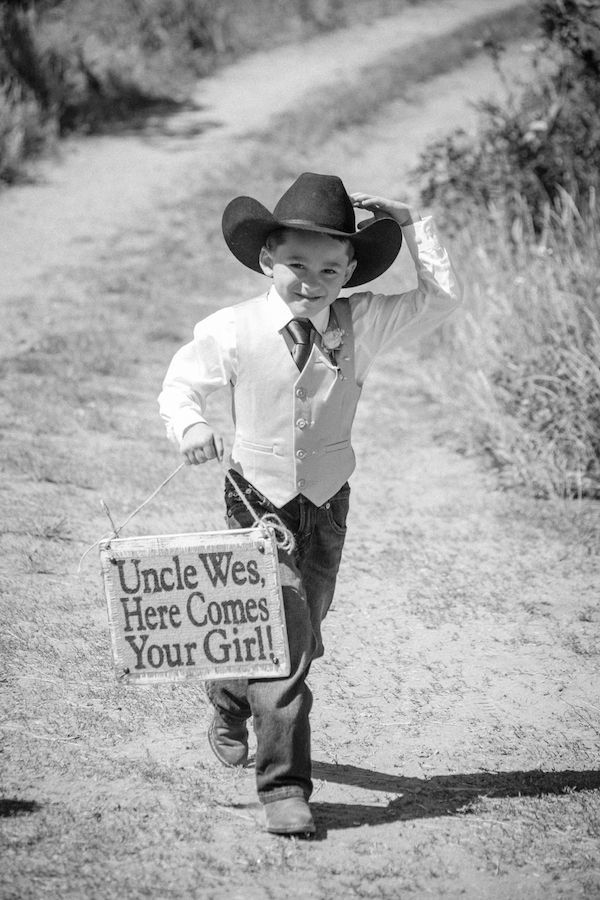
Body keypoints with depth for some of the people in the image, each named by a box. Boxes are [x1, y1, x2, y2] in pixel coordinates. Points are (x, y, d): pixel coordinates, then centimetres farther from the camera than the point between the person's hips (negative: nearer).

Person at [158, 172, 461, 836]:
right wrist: (190, 426, -21)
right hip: (257, 502, -4)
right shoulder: (232, 331, -11)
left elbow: (441, 298, -4)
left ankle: (231, 701, 50)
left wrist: (411, 225, -9)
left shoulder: (362, 323, -5)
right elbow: (180, 387, 1)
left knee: (301, 639, 17)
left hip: (326, 506, 4)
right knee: (283, 640, -16)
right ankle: (284, 786, -10)